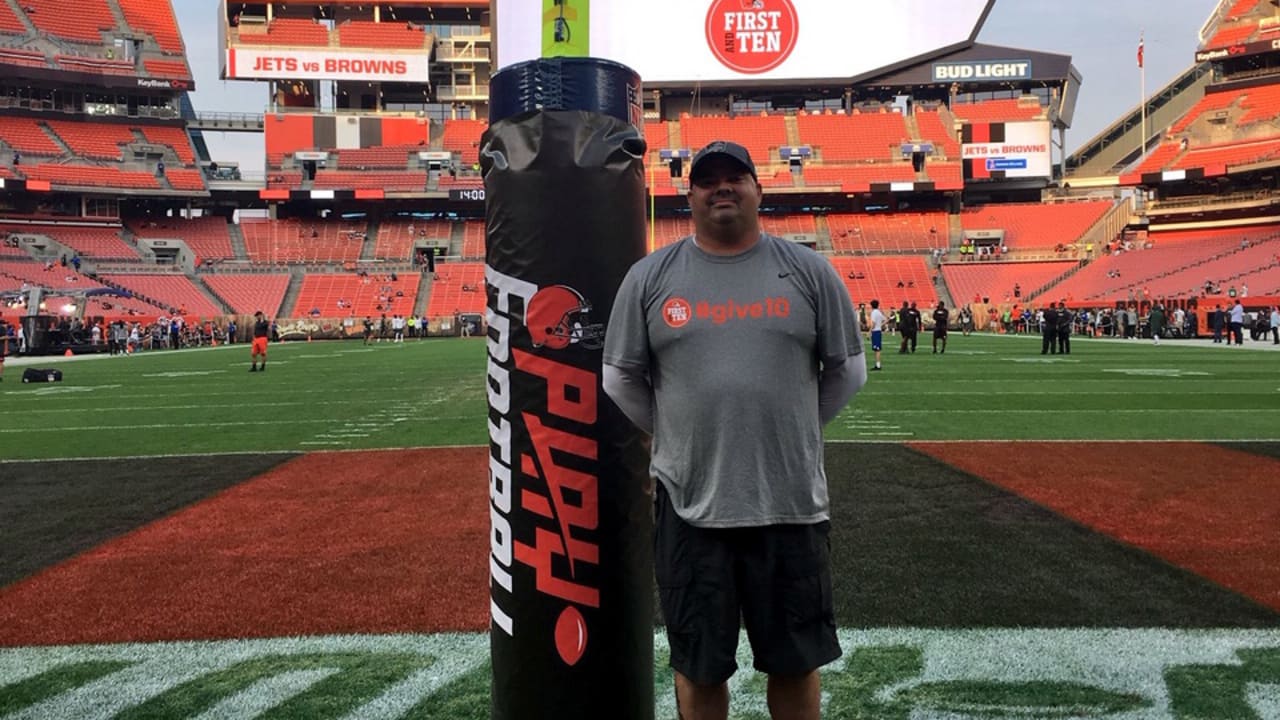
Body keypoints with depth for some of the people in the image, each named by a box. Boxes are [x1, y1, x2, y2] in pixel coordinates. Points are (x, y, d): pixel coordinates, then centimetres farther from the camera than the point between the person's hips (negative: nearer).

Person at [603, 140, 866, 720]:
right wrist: (676, 438, 10)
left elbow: (847, 371, 10)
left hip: (792, 504, 0)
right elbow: (621, 378, 9)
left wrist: (790, 431, 12)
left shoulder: (809, 271, 2)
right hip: (688, 505, 0)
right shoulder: (649, 276, 2)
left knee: (796, 660, 13)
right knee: (698, 665, 12)